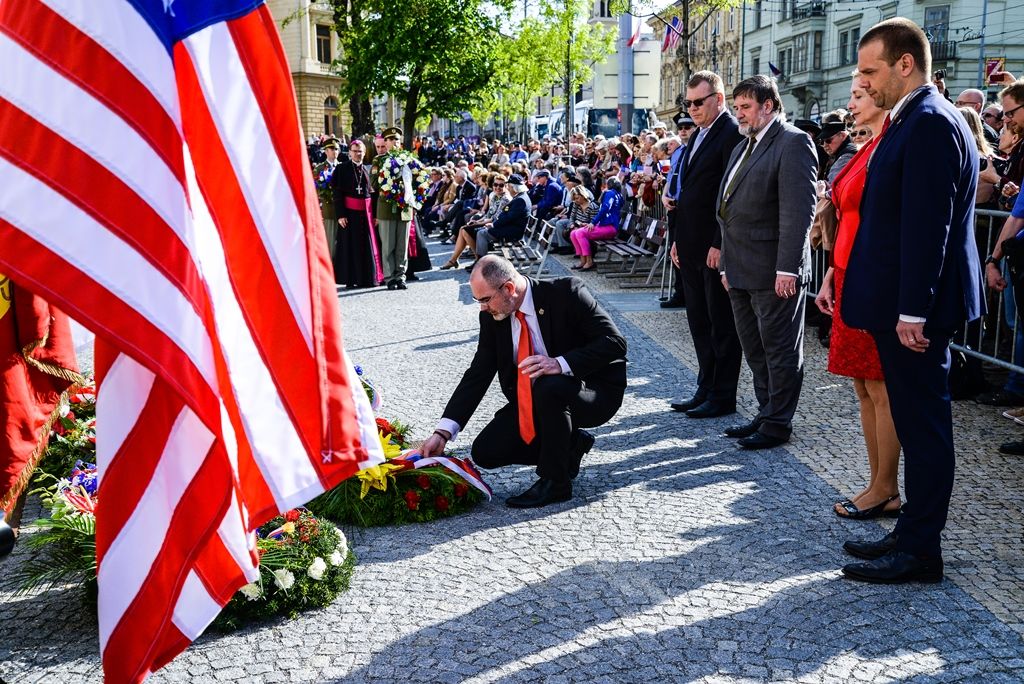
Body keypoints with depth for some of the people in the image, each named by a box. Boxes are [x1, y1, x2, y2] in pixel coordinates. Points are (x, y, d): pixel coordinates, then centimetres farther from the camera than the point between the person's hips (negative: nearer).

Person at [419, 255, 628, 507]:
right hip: (537, 399, 6)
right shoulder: (492, 317, -4)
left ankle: (555, 482, -18)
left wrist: (562, 363, -38)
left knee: (548, 388, -38)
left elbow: (615, 342, -24)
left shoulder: (566, 293, -20)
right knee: (485, 452, -8)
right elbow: (477, 375, -4)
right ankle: (570, 444, 10)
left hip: (593, 392, -6)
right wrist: (443, 432, -14)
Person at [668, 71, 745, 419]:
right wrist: (678, 238, 16)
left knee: (722, 323, 1)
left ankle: (723, 396, 9)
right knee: (699, 322, 14)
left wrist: (720, 244, -19)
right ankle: (706, 388, 23)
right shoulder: (698, 135, 17)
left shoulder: (733, 134, -12)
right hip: (691, 247, 9)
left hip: (716, 248, -9)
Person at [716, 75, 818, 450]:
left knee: (780, 349, 2)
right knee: (755, 349, 16)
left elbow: (799, 211, -19)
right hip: (741, 271, 9)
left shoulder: (793, 143, -11)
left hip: (773, 272, -9)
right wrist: (727, 263, 17)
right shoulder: (743, 148, 18)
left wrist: (787, 268, -23)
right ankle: (766, 413, 28)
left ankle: (778, 423, 11)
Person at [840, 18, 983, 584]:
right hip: (901, 303, 10)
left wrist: (912, 310, -22)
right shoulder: (916, 119, 15)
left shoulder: (928, 123, -16)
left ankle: (919, 550, 8)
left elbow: (927, 225, -22)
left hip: (915, 308, -10)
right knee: (917, 423, 16)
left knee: (922, 425, -1)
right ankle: (912, 534, 27)